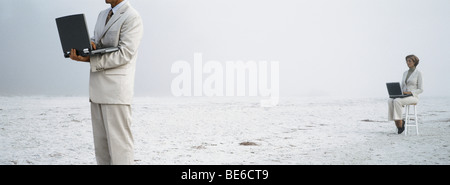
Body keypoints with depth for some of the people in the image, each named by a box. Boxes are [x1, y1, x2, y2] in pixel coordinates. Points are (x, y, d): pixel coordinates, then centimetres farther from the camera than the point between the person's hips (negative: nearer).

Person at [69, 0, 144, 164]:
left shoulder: (132, 18, -9)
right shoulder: (103, 15, 19)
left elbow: (124, 55, -17)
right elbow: (96, 42, 19)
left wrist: (88, 59, -22)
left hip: (116, 89, -8)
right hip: (98, 89, 8)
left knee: (119, 144, -8)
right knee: (101, 144, 10)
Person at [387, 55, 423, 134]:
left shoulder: (418, 73, -2)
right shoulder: (405, 73, 17)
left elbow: (420, 89, -6)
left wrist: (409, 92, -20)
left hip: (413, 97, -6)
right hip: (403, 97, 6)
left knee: (397, 101, -35)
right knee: (390, 101, -27)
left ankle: (400, 123, -26)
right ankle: (399, 122, -23)